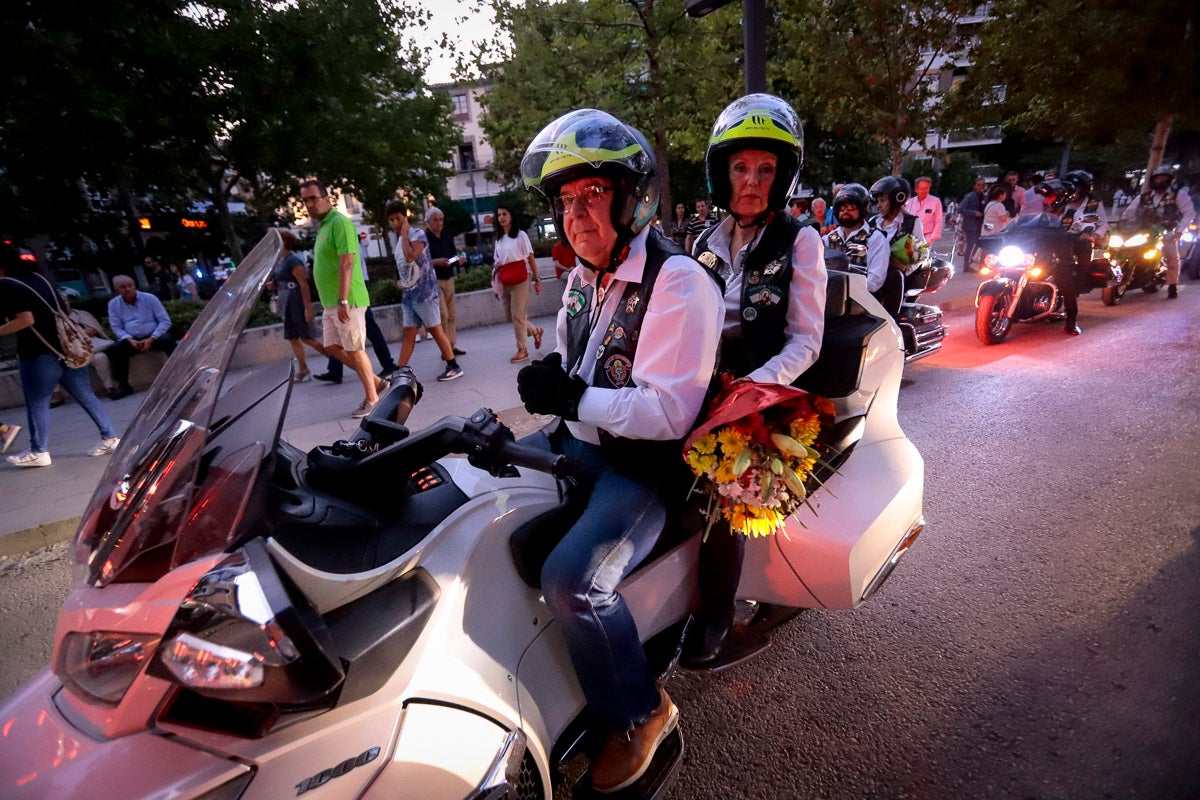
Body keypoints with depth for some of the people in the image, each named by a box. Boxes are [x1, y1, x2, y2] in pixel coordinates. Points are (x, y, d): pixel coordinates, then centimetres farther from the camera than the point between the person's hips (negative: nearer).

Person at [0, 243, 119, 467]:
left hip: (38, 354, -7)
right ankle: (110, 438, 10)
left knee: (36, 403, 5)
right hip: (67, 348, 8)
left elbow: (26, 319, -19)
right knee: (86, 396, 9)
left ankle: (38, 452, 15)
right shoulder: (38, 277, 14)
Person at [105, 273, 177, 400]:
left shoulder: (149, 298, -4)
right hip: (132, 340, 2)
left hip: (154, 337, -2)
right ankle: (124, 386, -10)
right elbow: (116, 327, 3)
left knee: (167, 340, -34)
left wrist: (151, 339, -17)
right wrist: (130, 340, -17)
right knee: (113, 350, -23)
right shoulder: (113, 304, 3)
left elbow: (165, 321, -7)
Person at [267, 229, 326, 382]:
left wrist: (308, 307, -25)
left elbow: (304, 284, -20)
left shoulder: (293, 260, -14)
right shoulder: (280, 261, 14)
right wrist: (272, 286, 4)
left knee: (306, 338, -8)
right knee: (292, 338, 8)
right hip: (287, 304, 9)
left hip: (297, 303, -9)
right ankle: (303, 370, 13)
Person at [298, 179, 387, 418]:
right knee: (333, 347, 13)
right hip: (331, 303, 10)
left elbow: (346, 263, -21)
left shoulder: (339, 222, -12)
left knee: (353, 350, -3)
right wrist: (332, 302, 21)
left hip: (347, 301, -10)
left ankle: (372, 398, 9)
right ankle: (375, 381, 21)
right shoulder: (323, 225, 18)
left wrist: (342, 301, -26)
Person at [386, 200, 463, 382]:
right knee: (408, 333, 7)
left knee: (435, 330, -3)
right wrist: (401, 281, 13)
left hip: (424, 291, -7)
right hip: (408, 293, 7)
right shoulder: (396, 238, 13)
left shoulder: (417, 234, -9)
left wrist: (404, 234, -16)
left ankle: (454, 367, 5)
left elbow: (410, 257, -26)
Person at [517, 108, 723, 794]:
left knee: (571, 578, -28)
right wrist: (551, 378, -2)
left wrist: (576, 399, -29)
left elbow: (671, 412, -24)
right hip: (580, 444, 9)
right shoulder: (585, 274, 10)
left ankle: (643, 713, 1)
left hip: (646, 464, -9)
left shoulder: (678, 281, -17)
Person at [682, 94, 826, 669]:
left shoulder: (798, 240, 1)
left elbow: (806, 340, -5)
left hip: (768, 388, -4)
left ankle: (715, 612, -9)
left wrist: (751, 387, -21)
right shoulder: (706, 244, 14)